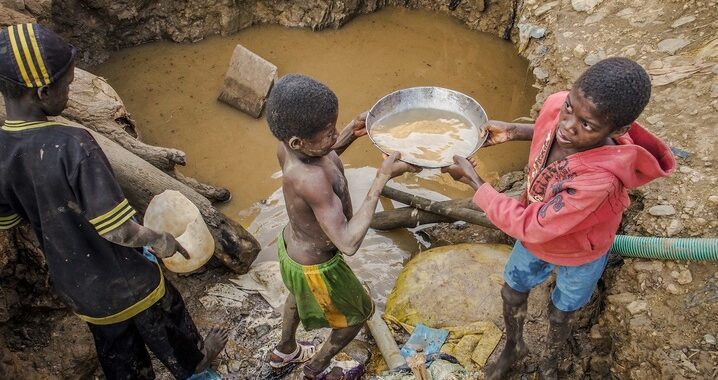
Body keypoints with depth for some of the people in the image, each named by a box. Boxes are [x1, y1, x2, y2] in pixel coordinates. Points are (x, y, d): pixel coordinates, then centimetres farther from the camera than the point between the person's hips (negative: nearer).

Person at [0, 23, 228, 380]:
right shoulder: (72, 145, -33)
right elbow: (119, 230, -32)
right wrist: (161, 241, -14)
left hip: (73, 285, 5)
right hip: (123, 279, -4)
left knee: (117, 350, 26)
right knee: (165, 324, 26)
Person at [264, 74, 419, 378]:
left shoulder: (288, 144, -19)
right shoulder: (311, 179, -44)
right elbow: (348, 243, -42)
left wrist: (351, 134, -12)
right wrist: (382, 179, -40)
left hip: (292, 245, 8)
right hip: (316, 268, -7)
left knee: (299, 294, 39)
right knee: (359, 313, 23)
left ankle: (284, 352, 67)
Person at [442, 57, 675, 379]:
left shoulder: (599, 178, -47)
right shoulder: (556, 105, -30)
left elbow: (527, 226, -35)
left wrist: (473, 180, -29)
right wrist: (512, 131, -12)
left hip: (579, 256, -5)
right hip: (535, 237, 5)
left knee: (559, 315, 25)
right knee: (511, 295, 25)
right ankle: (513, 347, 58)